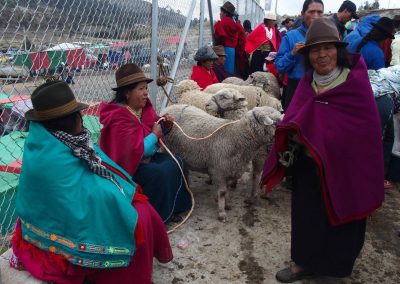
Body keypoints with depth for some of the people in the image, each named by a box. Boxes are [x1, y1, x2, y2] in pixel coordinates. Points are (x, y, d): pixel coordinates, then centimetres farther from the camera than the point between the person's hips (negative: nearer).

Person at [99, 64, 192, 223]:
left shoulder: (143, 107, -2)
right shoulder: (119, 119, -26)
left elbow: (154, 128, 14)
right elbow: (134, 152, -32)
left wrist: (164, 126, -8)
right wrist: (154, 135, -22)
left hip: (146, 157, 9)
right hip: (127, 165, -8)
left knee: (176, 163, -6)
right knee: (158, 173, -28)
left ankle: (172, 207, 6)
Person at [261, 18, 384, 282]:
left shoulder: (356, 81, -12)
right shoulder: (306, 83, 3)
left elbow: (367, 128, -14)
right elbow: (292, 117, -1)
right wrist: (293, 133, -19)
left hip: (344, 166, -4)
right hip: (308, 166, 4)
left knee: (339, 216, 11)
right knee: (306, 214, 14)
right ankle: (304, 262, 35)